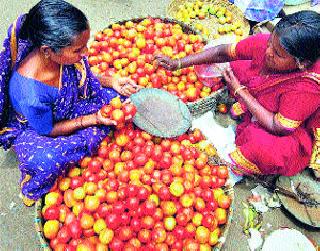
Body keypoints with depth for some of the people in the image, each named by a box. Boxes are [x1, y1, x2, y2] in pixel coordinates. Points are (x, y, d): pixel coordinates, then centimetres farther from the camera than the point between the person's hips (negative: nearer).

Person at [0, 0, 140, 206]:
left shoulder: (64, 54, -25)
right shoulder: (30, 95, -42)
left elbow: (82, 75, -1)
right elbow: (47, 130, -22)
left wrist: (112, 82, -16)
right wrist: (94, 119, -24)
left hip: (68, 107, 6)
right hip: (34, 129, -6)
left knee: (116, 96, -10)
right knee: (48, 160, -38)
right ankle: (33, 191, -3)